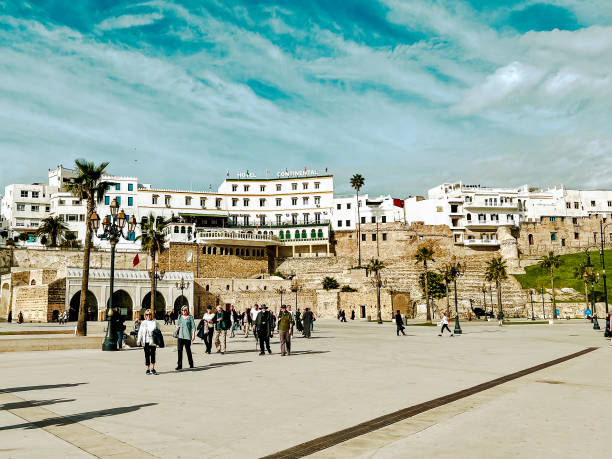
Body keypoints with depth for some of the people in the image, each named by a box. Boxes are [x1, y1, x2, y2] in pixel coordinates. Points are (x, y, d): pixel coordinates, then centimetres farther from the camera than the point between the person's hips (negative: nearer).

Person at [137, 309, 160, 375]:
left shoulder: (155, 322, 5)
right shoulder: (143, 323, 8)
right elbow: (140, 332, 8)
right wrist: (138, 340, 1)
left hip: (153, 341, -1)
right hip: (146, 341, 1)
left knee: (153, 354, -2)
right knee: (147, 355, 3)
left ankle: (153, 368, 7)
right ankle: (148, 369, 11)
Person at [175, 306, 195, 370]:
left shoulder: (190, 317, -1)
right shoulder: (180, 317, 12)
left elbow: (193, 327, -3)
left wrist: (193, 335, -9)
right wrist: (177, 327, 1)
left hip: (187, 336, -4)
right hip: (180, 336, 4)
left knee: (188, 350, 4)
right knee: (179, 350, -3)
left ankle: (191, 364, 20)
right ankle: (179, 365, 0)